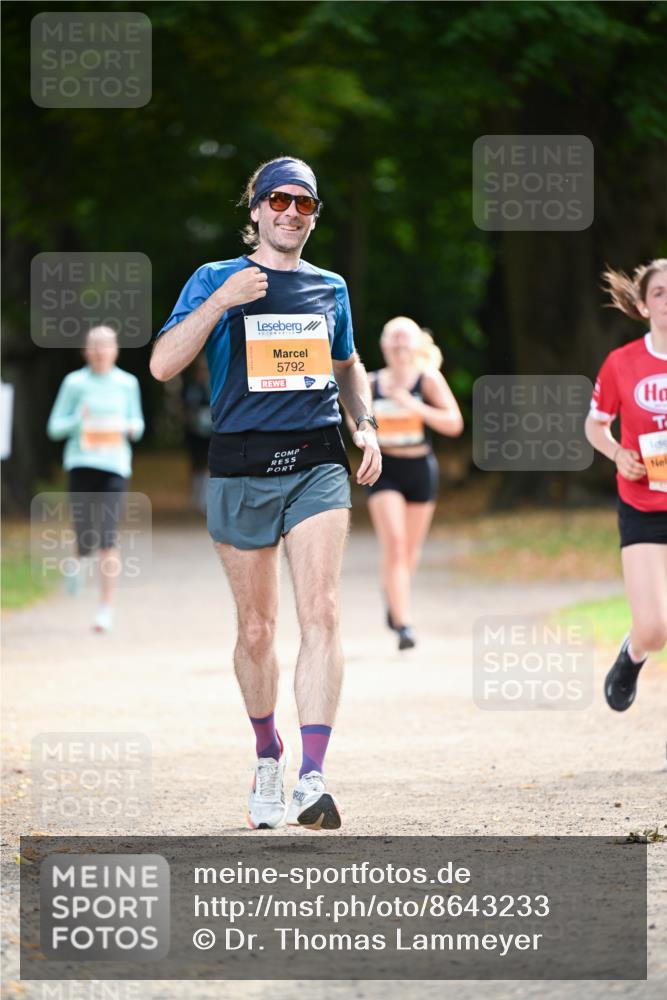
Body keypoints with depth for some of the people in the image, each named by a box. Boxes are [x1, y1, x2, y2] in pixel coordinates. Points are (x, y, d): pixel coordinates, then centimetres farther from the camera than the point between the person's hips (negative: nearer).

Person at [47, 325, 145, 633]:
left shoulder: (127, 383, 9)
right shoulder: (74, 383, 5)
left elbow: (137, 423, 18)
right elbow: (55, 427, 6)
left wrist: (132, 427, -5)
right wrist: (78, 420, -13)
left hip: (115, 465, 0)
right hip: (81, 464, 0)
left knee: (108, 537, -11)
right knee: (85, 536, -3)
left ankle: (106, 607, -5)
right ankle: (82, 559, 36)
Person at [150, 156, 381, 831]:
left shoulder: (330, 288, 14)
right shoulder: (216, 280, 4)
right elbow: (162, 364, -8)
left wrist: (365, 425, 15)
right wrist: (220, 301, -17)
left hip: (318, 465, 1)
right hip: (242, 470, -1)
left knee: (320, 613, -17)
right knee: (257, 629, 6)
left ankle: (312, 780, -24)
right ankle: (267, 758, 30)